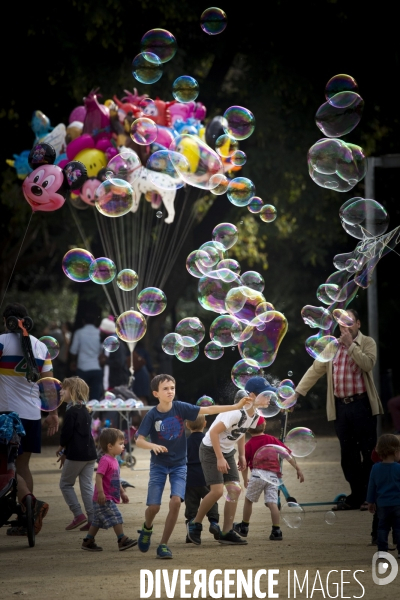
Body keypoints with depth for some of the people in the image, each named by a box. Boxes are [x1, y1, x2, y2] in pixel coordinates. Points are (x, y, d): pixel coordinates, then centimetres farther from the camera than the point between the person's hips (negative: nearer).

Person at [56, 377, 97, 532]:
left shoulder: (71, 412, -13)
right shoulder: (85, 411, 14)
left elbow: (66, 434, -15)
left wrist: (61, 449, 5)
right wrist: (66, 452, 19)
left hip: (76, 454, -8)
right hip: (90, 453, 8)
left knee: (65, 484, 7)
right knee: (87, 486, 8)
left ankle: (78, 514, -1)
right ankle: (92, 519, 4)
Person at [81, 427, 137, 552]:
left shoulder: (114, 460, 15)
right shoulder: (105, 460, -18)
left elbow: (116, 480, 25)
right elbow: (98, 476, -25)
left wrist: (122, 492, 26)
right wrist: (100, 492, -31)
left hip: (110, 498, 10)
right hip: (104, 499, -10)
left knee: (98, 521, 14)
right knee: (116, 518, -9)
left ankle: (88, 542, 20)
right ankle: (122, 540, -5)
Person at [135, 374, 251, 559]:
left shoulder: (180, 408, -9)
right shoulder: (152, 415, -12)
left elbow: (209, 410, -12)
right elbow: (139, 441, -13)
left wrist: (237, 406, -19)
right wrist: (153, 446, -35)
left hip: (179, 464, 1)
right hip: (159, 465, -1)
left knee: (175, 502, -17)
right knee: (154, 506, -5)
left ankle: (163, 545, -4)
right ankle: (147, 528, 32)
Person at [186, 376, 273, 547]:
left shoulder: (255, 414, -2)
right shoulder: (237, 413, -29)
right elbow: (214, 432, -28)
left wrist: (242, 455, 8)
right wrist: (220, 458, -27)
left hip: (227, 452, 8)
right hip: (210, 449, -8)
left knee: (235, 489, -2)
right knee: (217, 490, -17)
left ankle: (227, 533, 3)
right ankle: (195, 524, 4)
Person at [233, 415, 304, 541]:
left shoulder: (248, 445, 6)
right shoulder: (272, 439, 11)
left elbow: (244, 466, 10)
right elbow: (287, 454, 6)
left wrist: (245, 480, 25)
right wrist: (298, 469, 9)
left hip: (258, 473, -2)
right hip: (273, 475, 2)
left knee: (248, 500, 15)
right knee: (272, 503, -1)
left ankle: (244, 527, 25)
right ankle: (276, 531, -11)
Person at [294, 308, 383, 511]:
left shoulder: (367, 343, 1)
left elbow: (368, 364, -17)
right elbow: (315, 370, 9)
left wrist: (350, 344, -16)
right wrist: (297, 392, 1)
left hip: (362, 405, -4)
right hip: (340, 406, 4)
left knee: (368, 451, -2)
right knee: (348, 454, 7)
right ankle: (356, 496, 14)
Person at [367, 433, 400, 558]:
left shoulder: (375, 468, 0)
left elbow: (372, 486, 7)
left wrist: (371, 502, 17)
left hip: (382, 504, 3)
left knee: (382, 527, 12)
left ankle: (381, 550, 10)